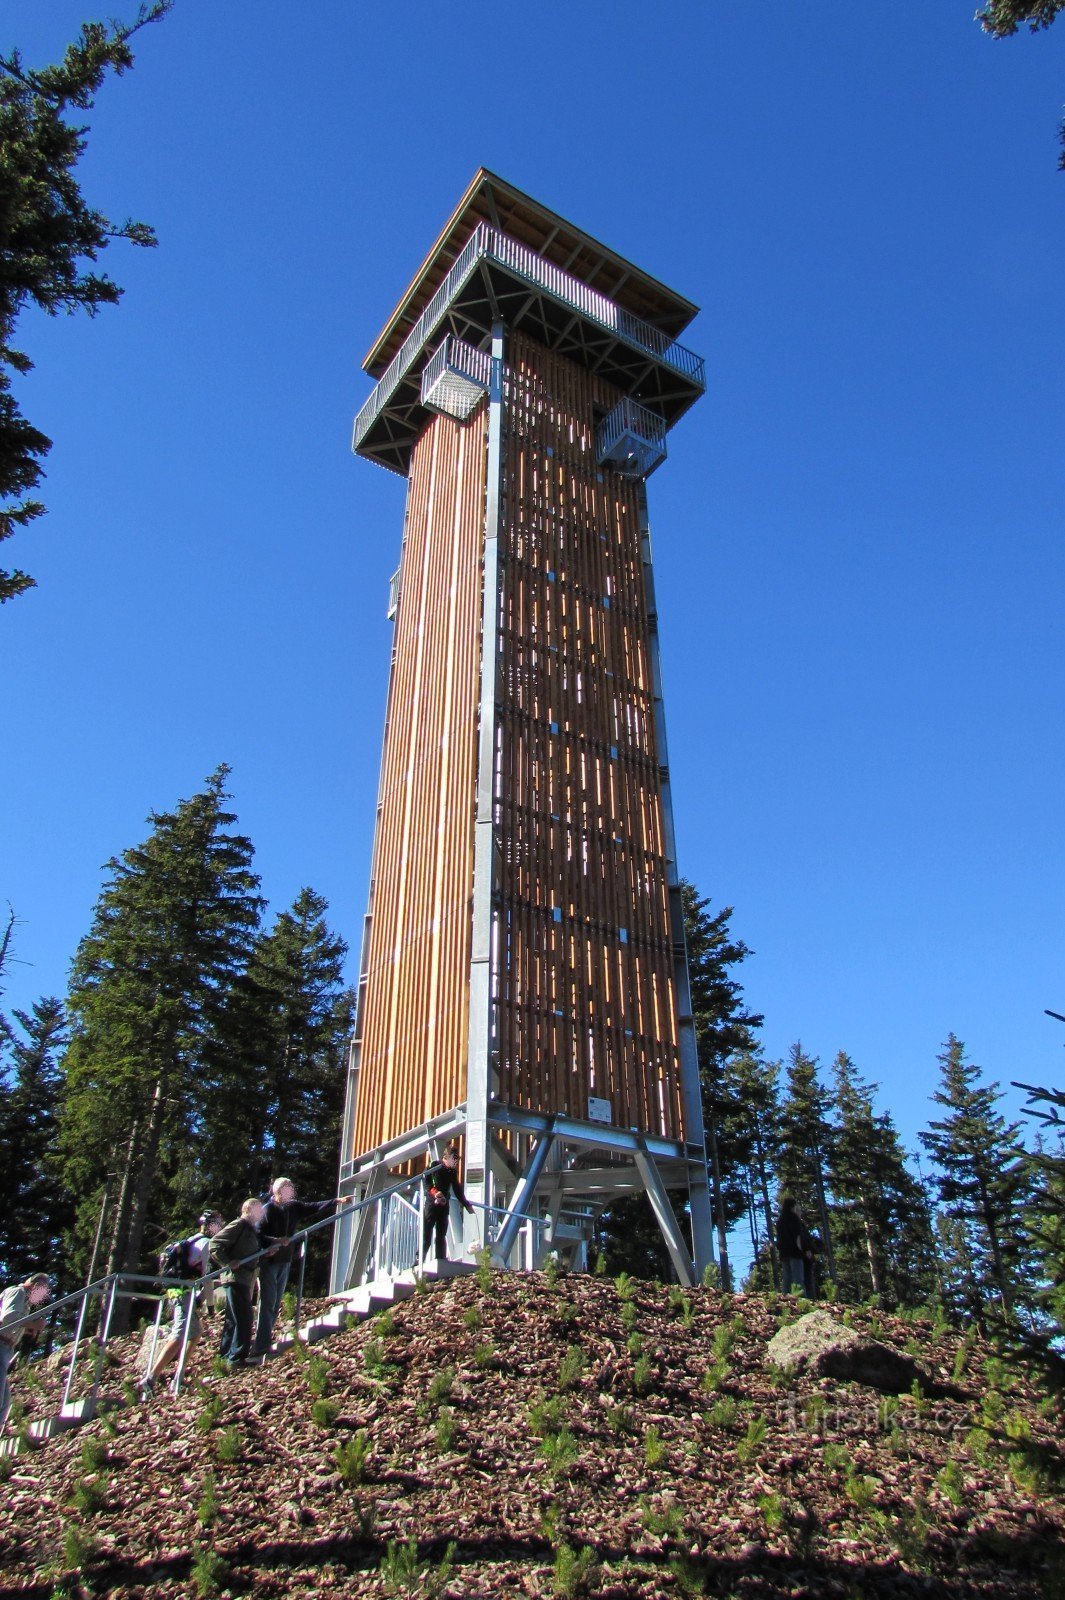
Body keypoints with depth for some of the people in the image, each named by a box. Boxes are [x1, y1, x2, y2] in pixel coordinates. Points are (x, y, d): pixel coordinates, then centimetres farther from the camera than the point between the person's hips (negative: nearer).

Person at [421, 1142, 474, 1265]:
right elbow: (424, 1182, -12)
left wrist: (467, 1205, 22)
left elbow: (457, 1190, 21)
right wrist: (434, 1192, -29)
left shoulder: (453, 1171, 12)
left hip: (444, 1207, 6)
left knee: (441, 1236, 7)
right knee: (426, 1236, -7)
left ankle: (441, 1262, 10)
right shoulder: (434, 1166, -6)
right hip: (431, 1204, -6)